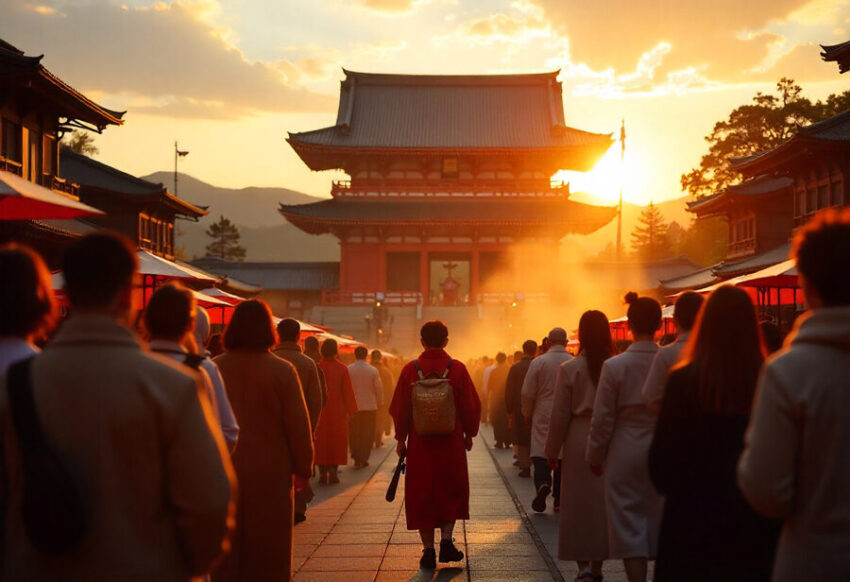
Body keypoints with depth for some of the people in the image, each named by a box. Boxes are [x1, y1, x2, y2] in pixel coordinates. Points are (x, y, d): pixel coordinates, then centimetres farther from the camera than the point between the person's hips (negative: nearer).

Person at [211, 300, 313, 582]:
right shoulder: (282, 371, -10)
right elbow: (299, 426, -9)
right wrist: (303, 470, 4)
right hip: (270, 474, -2)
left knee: (226, 551, 13)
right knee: (268, 558, 8)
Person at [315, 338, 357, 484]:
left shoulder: (316, 368, -5)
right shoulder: (342, 368, -7)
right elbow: (348, 391, -4)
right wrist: (351, 410, 5)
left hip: (320, 411, 1)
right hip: (338, 411, -1)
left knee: (321, 442, 7)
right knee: (337, 441, 8)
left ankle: (323, 473, 4)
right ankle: (333, 472, 2)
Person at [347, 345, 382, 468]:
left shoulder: (348, 370, -5)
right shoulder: (373, 371, -6)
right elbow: (379, 389, -3)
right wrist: (378, 402, 14)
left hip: (353, 407, 1)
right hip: (370, 406, -1)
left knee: (354, 434, 10)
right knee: (367, 434, 8)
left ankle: (357, 459, 5)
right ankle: (363, 459, 6)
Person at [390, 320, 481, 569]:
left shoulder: (410, 370, -4)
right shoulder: (457, 369, -5)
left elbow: (399, 408, -2)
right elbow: (471, 406, -1)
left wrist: (401, 438, 10)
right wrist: (469, 434, 13)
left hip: (419, 444, 0)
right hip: (451, 443, 0)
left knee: (421, 495, 8)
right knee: (451, 491, 17)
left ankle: (428, 550, 7)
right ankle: (446, 541, 5)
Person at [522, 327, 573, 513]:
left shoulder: (538, 362, -6)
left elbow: (527, 393, -5)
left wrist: (527, 414, 10)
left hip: (543, 417, -2)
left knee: (540, 455, 0)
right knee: (563, 457, 9)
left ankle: (542, 484, -26)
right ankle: (559, 499, 12)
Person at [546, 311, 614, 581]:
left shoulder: (570, 368, -7)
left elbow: (560, 415, -3)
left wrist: (552, 450, 7)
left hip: (579, 440, -2)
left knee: (578, 502, 7)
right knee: (603, 503, 12)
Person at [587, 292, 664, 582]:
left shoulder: (614, 366, -11)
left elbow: (602, 419, -6)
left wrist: (595, 457, 6)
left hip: (626, 453, -3)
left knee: (629, 525, 3)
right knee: (663, 522, 15)